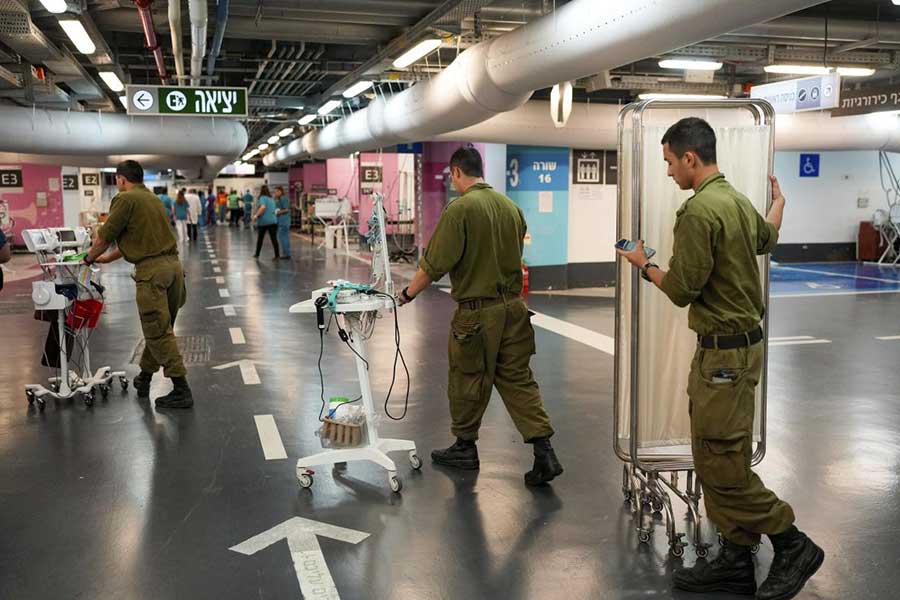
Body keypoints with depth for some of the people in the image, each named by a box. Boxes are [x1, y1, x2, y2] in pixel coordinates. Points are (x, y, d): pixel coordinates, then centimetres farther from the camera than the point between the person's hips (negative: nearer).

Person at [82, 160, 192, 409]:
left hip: (151, 269, -8)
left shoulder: (125, 199, -4)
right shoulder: (152, 198, 20)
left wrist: (90, 258, 17)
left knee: (158, 331, -3)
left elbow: (103, 238, -2)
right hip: (173, 264, 8)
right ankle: (144, 378, 33)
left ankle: (182, 391, -5)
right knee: (159, 327, 17)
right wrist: (107, 258, 34)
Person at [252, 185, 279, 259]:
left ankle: (257, 254, 25)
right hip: (273, 221, 5)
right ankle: (277, 256, -8)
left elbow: (263, 207, -25)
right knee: (274, 239, 0)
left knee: (260, 238, 12)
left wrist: (256, 215, -20)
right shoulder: (272, 199, 15)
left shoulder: (262, 198, -8)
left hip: (263, 222, -5)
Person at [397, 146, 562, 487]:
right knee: (518, 379, 10)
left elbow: (434, 264, -14)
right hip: (513, 306, 6)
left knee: (468, 380, 11)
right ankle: (544, 451, 4)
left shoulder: (460, 209, -14)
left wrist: (408, 294, -2)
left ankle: (465, 448, 27)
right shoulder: (510, 206, 7)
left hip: (477, 311, -6)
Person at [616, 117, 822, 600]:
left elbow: (681, 289, -19)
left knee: (721, 465, -4)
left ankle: (793, 546, 12)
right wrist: (779, 200, 53)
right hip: (740, 342, 10)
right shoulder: (738, 200, 11)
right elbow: (768, 238, 33)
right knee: (715, 457, 13)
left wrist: (644, 265, 1)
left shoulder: (699, 210, -19)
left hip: (725, 352, -10)